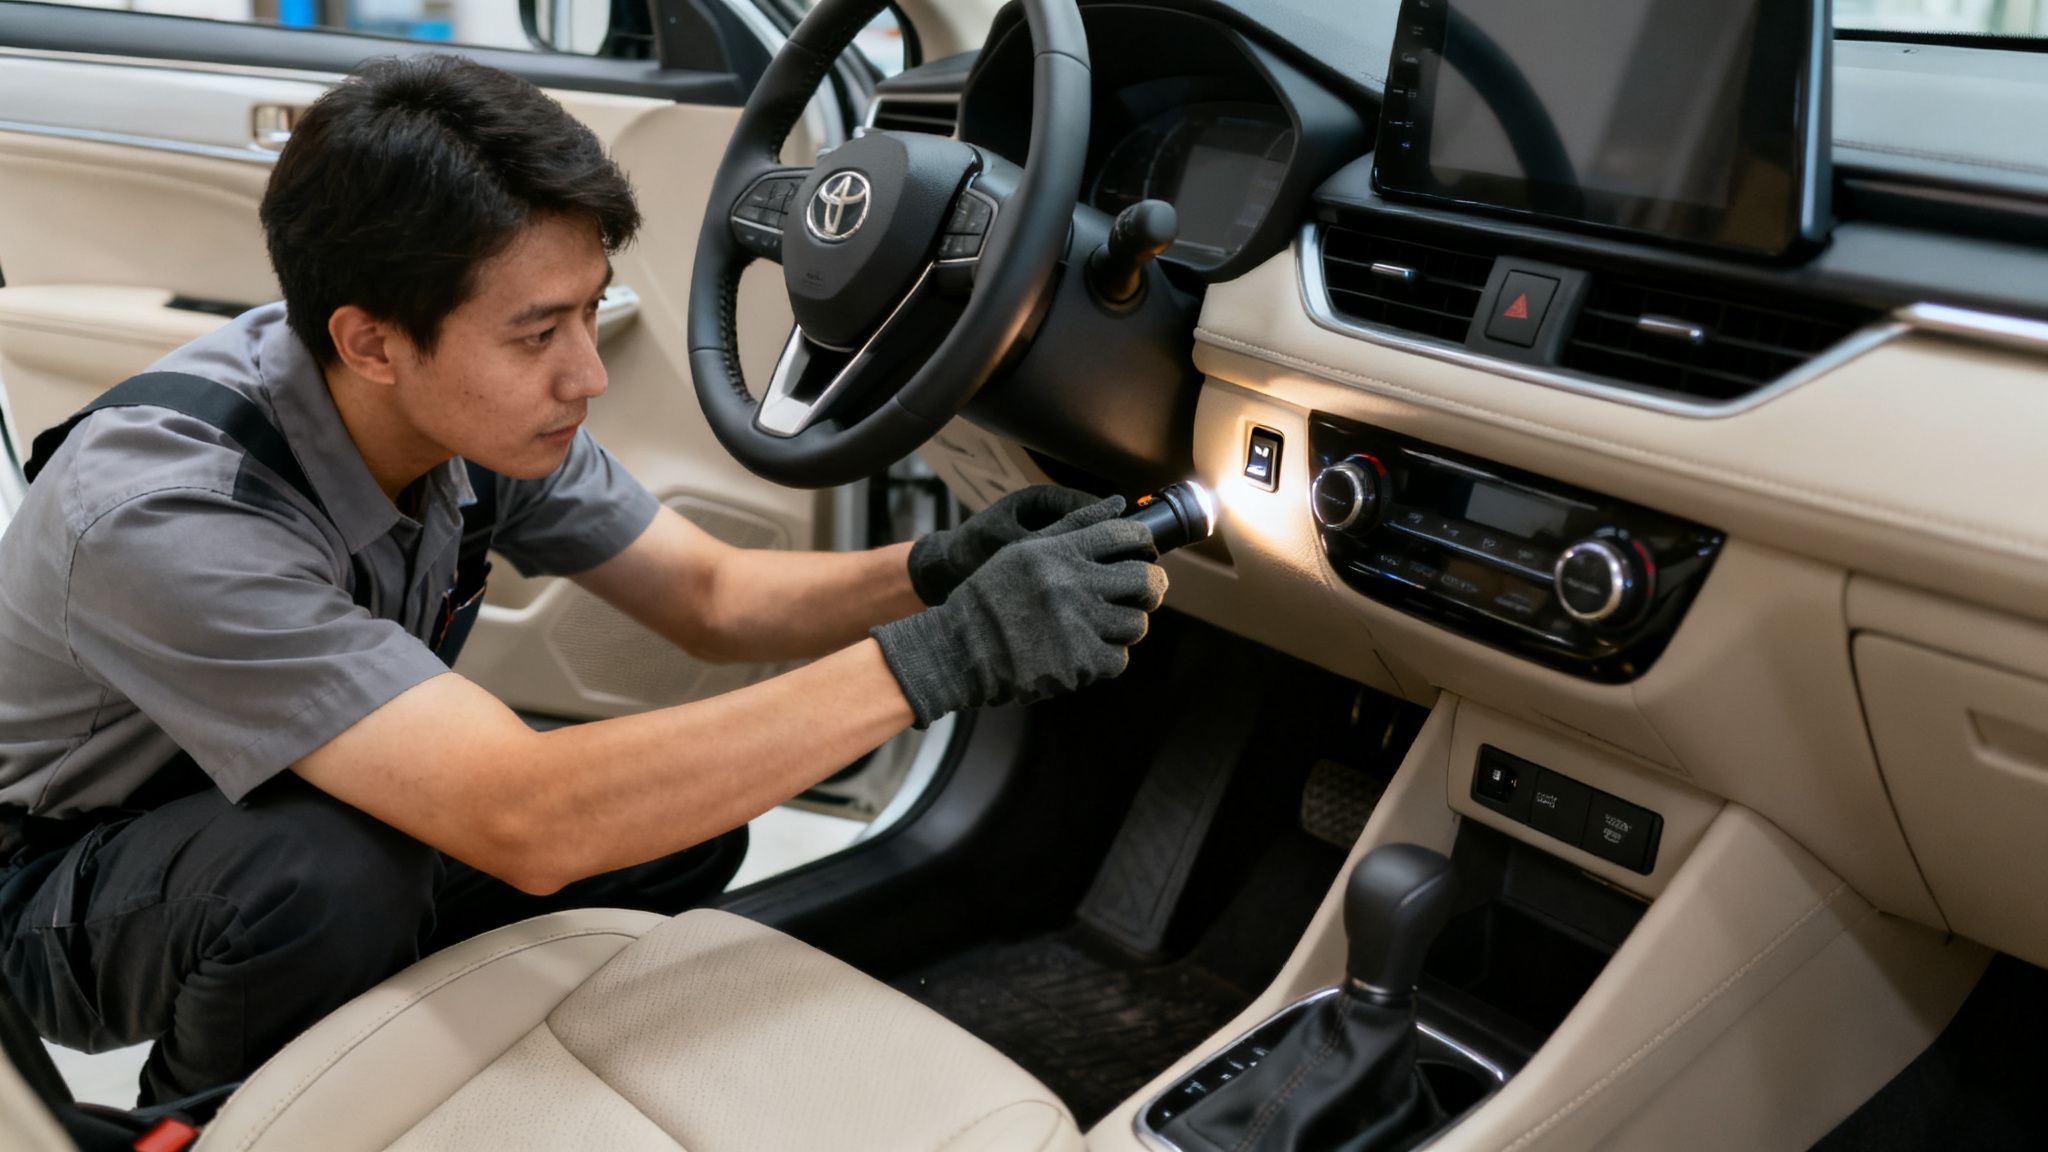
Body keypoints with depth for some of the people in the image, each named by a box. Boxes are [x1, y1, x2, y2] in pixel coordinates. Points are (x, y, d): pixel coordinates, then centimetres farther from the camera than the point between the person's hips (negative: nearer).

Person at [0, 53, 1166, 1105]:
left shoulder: (486, 403, -16)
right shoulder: (169, 513, -37)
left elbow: (710, 595, -7)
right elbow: (530, 827, -45)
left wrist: (939, 571, -26)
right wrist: (937, 657, -47)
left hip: (320, 802, 6)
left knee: (687, 820, -13)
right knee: (337, 872, -37)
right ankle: (202, 1111, -3)